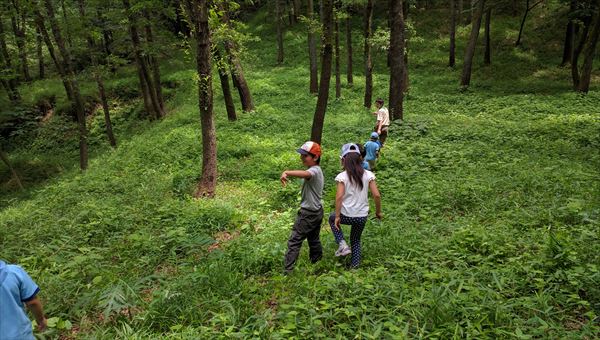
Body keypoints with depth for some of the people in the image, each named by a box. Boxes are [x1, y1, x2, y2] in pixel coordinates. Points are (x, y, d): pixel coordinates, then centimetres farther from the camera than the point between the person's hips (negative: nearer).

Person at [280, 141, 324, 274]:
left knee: (294, 241, -5)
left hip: (308, 213, -10)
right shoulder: (318, 170, 10)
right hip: (317, 210, 10)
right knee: (314, 239, 21)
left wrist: (286, 172, -61)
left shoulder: (314, 170, -22)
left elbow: (305, 174, -46)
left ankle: (287, 270, -3)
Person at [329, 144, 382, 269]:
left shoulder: (342, 176, -12)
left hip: (347, 215, -3)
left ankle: (342, 245, 15)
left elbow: (339, 196, -19)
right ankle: (355, 263, 29)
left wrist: (337, 216, -11)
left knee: (332, 218, 30)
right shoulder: (368, 175, -4)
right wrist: (378, 211, 8)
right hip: (362, 216, 3)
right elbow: (376, 195, -6)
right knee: (356, 239, 28)